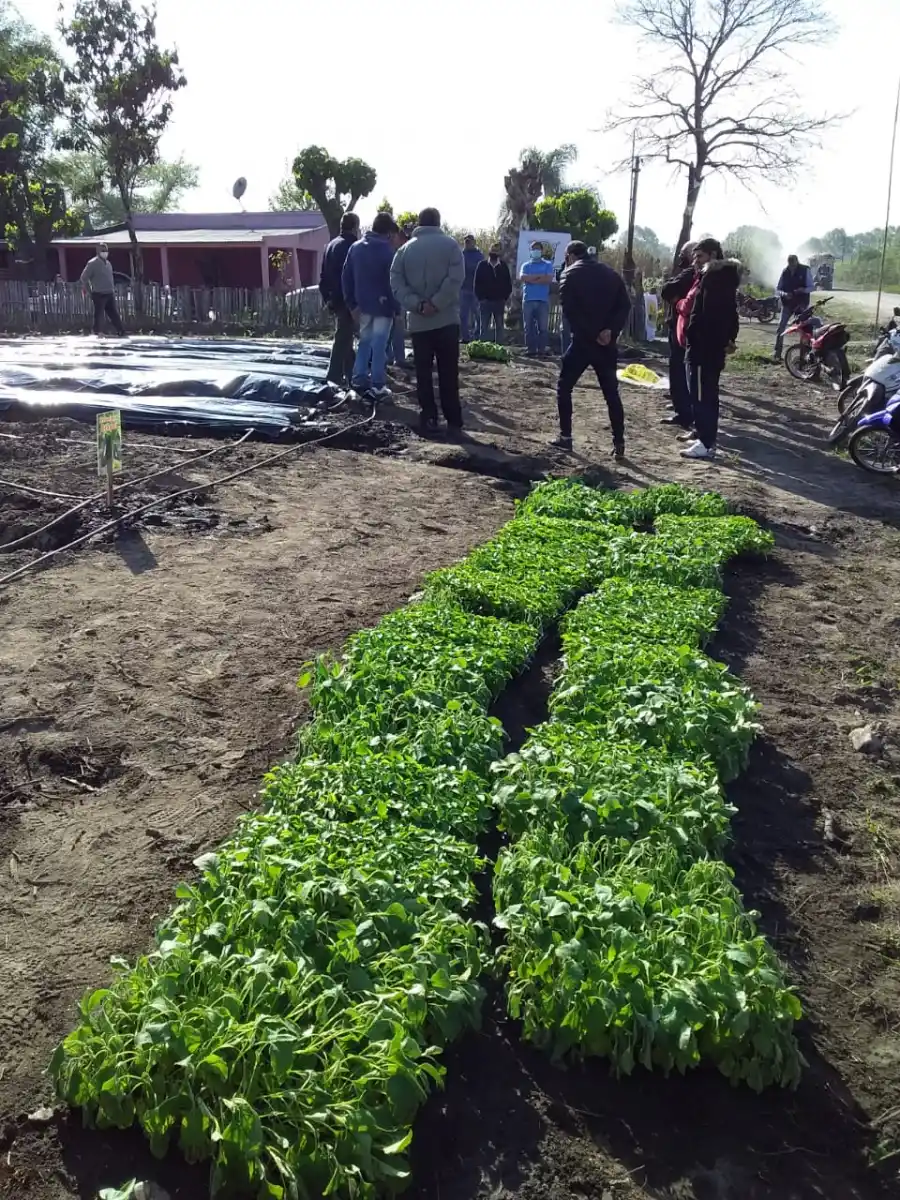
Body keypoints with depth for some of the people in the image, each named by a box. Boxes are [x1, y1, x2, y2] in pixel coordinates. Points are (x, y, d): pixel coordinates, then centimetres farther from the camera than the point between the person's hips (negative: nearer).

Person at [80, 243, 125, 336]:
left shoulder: (108, 263, 15)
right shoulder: (92, 263, -7)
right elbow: (84, 278, -5)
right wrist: (90, 290, -1)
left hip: (109, 294, 6)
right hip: (99, 295, -6)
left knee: (114, 314, 7)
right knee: (98, 315, -1)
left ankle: (121, 332, 8)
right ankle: (97, 333, 8)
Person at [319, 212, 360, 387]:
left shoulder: (331, 245, 15)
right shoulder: (351, 246, -12)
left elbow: (323, 276, 16)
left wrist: (327, 298, 18)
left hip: (334, 300, 9)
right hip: (347, 300, -9)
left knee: (344, 336, 16)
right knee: (343, 337, -6)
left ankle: (349, 374, 21)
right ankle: (335, 375, -7)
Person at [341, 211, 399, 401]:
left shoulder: (355, 248, 7)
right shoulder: (388, 251, -11)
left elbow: (346, 278, 6)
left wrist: (352, 304, 9)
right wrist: (397, 308, -4)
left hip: (363, 305, 5)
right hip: (383, 305, -5)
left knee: (365, 342, 18)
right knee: (379, 346, -2)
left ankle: (359, 380, 14)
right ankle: (377, 387, 0)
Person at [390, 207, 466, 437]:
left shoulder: (405, 249, 9)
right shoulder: (450, 244, 1)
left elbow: (396, 283, -2)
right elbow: (455, 279, -13)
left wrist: (416, 304, -10)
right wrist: (436, 303, -13)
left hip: (418, 322, 2)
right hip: (446, 319, -2)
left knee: (423, 374, 7)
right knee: (448, 374, 1)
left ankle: (428, 420, 3)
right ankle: (454, 423, 1)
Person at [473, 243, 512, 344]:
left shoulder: (503, 266, 4)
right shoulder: (482, 266, 0)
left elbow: (508, 284, 8)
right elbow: (477, 283, 2)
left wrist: (505, 298, 0)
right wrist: (480, 298, -4)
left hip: (499, 301, 1)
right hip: (485, 301, -1)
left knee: (499, 326, 6)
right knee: (484, 326, 1)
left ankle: (499, 346, 10)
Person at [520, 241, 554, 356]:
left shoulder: (548, 265, 10)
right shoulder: (526, 265, 15)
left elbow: (549, 279, -6)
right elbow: (522, 278, -5)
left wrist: (531, 279, -4)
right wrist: (540, 276, -7)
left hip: (543, 300, -1)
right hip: (528, 300, 1)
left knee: (543, 327, -4)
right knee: (529, 327, 1)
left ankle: (542, 350, 0)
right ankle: (530, 350, 4)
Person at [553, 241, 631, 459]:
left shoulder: (570, 274, 0)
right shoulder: (612, 274, 12)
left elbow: (569, 309, -13)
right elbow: (625, 306, 1)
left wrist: (591, 334, -13)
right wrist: (611, 330, -9)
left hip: (583, 341, -4)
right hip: (606, 342, 4)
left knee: (564, 387, 12)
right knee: (611, 393, 8)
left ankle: (565, 437, 9)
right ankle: (619, 444, 2)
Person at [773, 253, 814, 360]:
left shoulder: (805, 270, -6)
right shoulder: (785, 272, 1)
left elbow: (811, 287, -4)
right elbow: (778, 289, 5)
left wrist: (802, 290, -25)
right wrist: (784, 294, -17)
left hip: (801, 303, -1)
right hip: (787, 303, 2)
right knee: (781, 327, -9)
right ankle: (777, 353, -7)